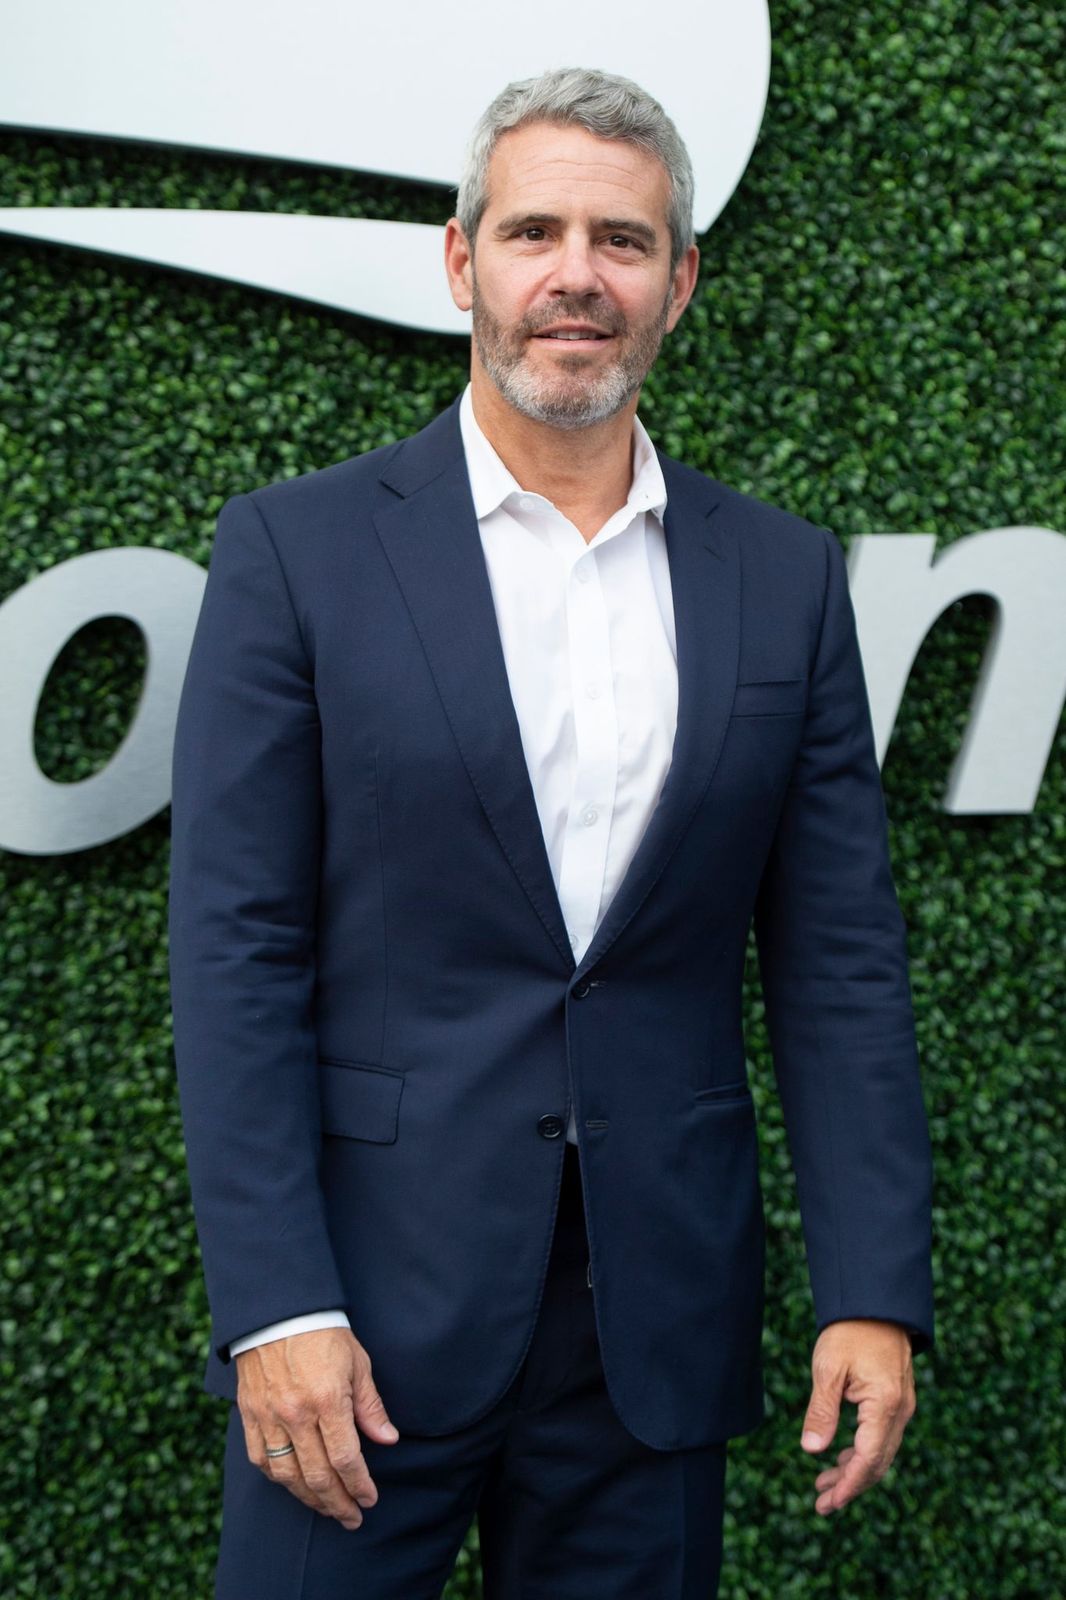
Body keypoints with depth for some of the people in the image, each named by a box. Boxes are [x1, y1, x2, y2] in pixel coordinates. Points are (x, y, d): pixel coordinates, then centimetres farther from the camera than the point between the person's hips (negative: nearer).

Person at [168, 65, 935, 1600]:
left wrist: (874, 1296, -2)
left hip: (661, 1305, 3)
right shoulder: (300, 548, -2)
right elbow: (236, 949, -5)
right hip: (373, 1297, -2)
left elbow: (838, 959, 5)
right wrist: (277, 1305, -12)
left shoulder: (785, 578, 6)